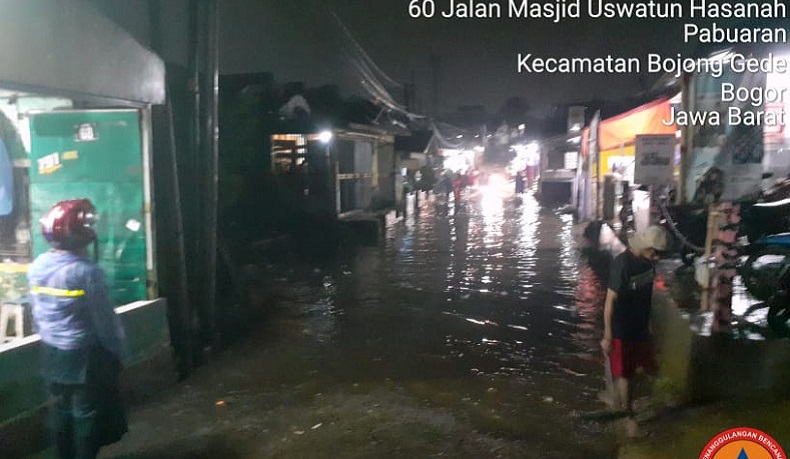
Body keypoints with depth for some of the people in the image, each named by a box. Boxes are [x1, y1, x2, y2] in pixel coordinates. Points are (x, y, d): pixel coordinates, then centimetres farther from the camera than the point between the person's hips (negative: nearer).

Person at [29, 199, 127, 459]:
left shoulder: (36, 267, -1)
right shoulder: (85, 271, -24)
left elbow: (36, 313, 8)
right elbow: (104, 319, -18)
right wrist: (117, 350, -4)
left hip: (51, 353, 7)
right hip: (85, 355, -7)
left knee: (60, 409, 19)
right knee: (87, 413, 8)